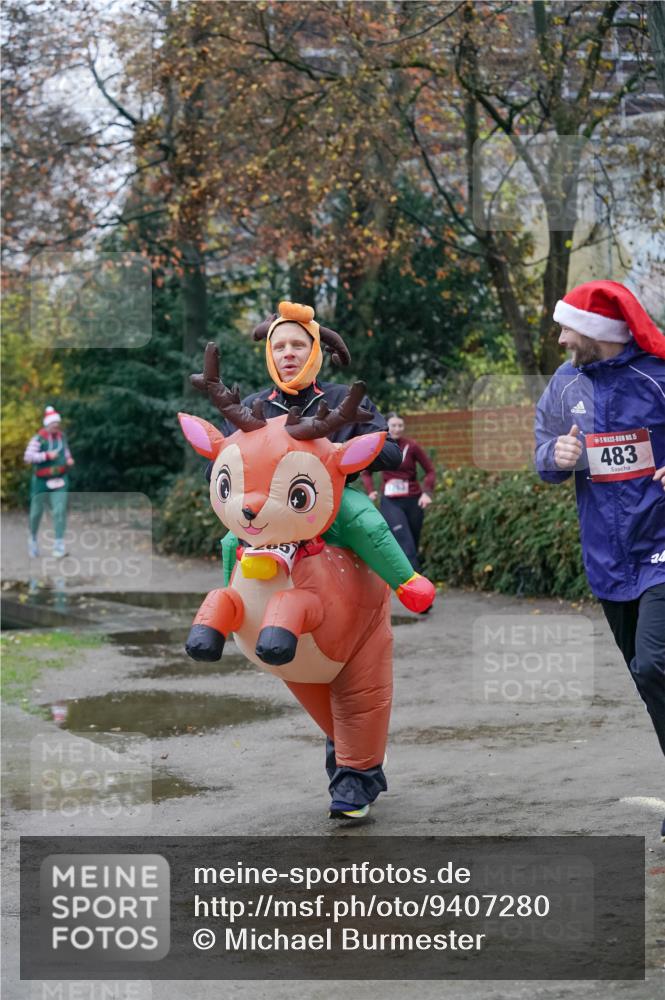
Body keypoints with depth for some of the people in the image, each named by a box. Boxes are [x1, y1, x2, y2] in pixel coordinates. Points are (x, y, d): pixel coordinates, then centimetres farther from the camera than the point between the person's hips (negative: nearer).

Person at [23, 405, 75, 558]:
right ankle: (33, 538, 36)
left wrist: (69, 459, 4)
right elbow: (28, 457, -24)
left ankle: (59, 544, -13)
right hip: (41, 481, -3)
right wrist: (47, 455, -30)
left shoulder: (61, 436, 4)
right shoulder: (38, 439, -14)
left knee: (60, 510, -14)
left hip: (59, 480, 3)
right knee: (37, 512, 11)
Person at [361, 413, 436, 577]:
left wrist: (427, 492, -14)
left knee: (413, 546, 8)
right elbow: (366, 472, 14)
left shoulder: (411, 446, -5)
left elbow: (430, 470, 1)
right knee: (406, 546, -15)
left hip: (413, 501, 1)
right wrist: (370, 490, -3)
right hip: (390, 502, -1)